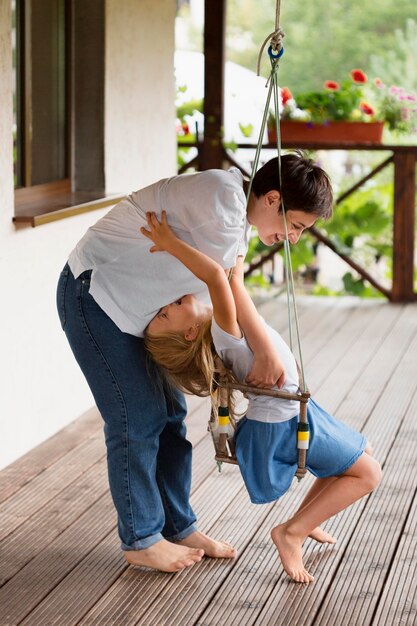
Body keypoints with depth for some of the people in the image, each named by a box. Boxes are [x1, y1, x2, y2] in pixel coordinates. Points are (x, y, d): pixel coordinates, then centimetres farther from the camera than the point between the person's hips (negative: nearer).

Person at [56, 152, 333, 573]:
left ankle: (178, 528, 21)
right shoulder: (223, 195, -25)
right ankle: (140, 539, 7)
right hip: (94, 294, -10)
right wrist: (266, 352, -15)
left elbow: (228, 299, 7)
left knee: (168, 414, 11)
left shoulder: (238, 215, 6)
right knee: (137, 420, -6)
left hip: (132, 307, 10)